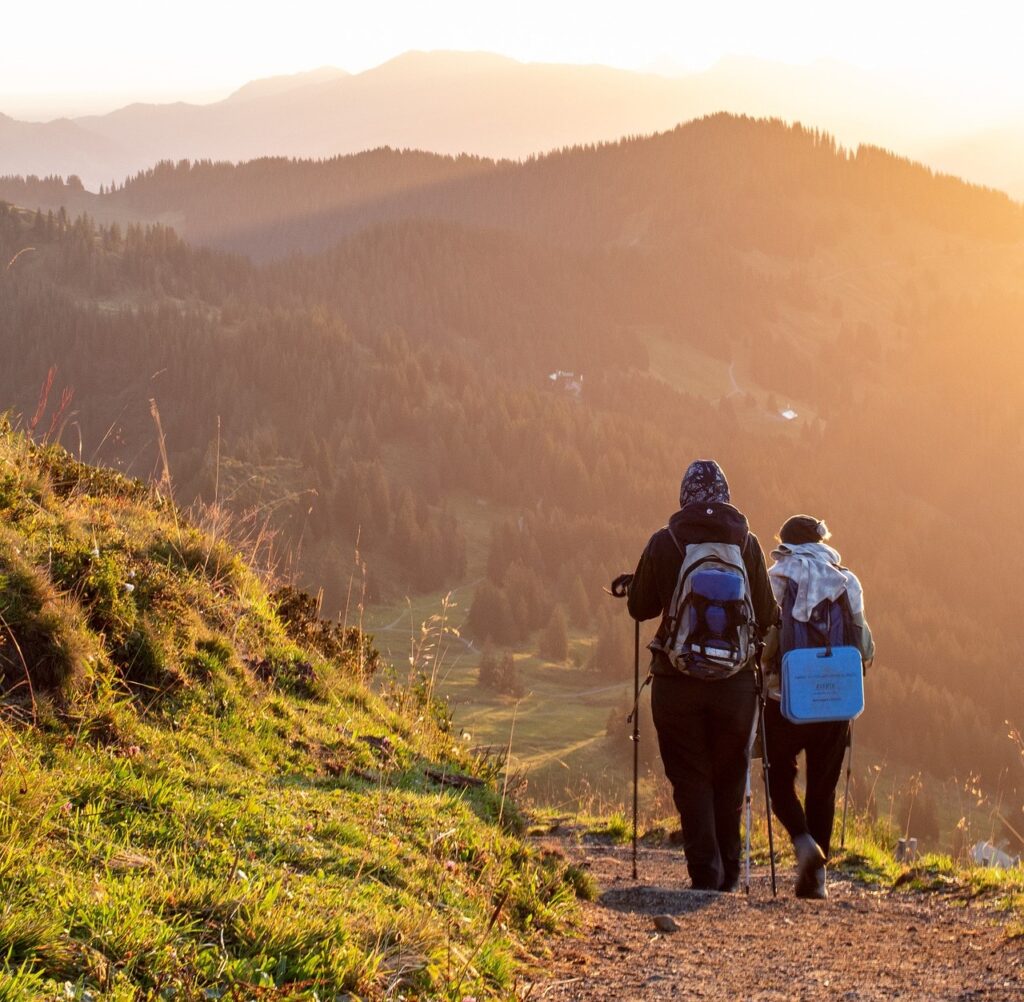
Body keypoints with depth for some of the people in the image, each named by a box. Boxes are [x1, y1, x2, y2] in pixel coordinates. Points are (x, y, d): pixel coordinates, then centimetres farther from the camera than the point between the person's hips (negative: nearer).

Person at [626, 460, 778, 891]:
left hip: (677, 681, -1)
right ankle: (728, 876, 22)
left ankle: (705, 874, -1)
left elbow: (638, 606, 4)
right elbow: (766, 616, 1)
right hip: (736, 681, 1)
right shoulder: (747, 544, -3)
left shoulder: (663, 543, -5)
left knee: (690, 779, 6)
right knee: (729, 779, 15)